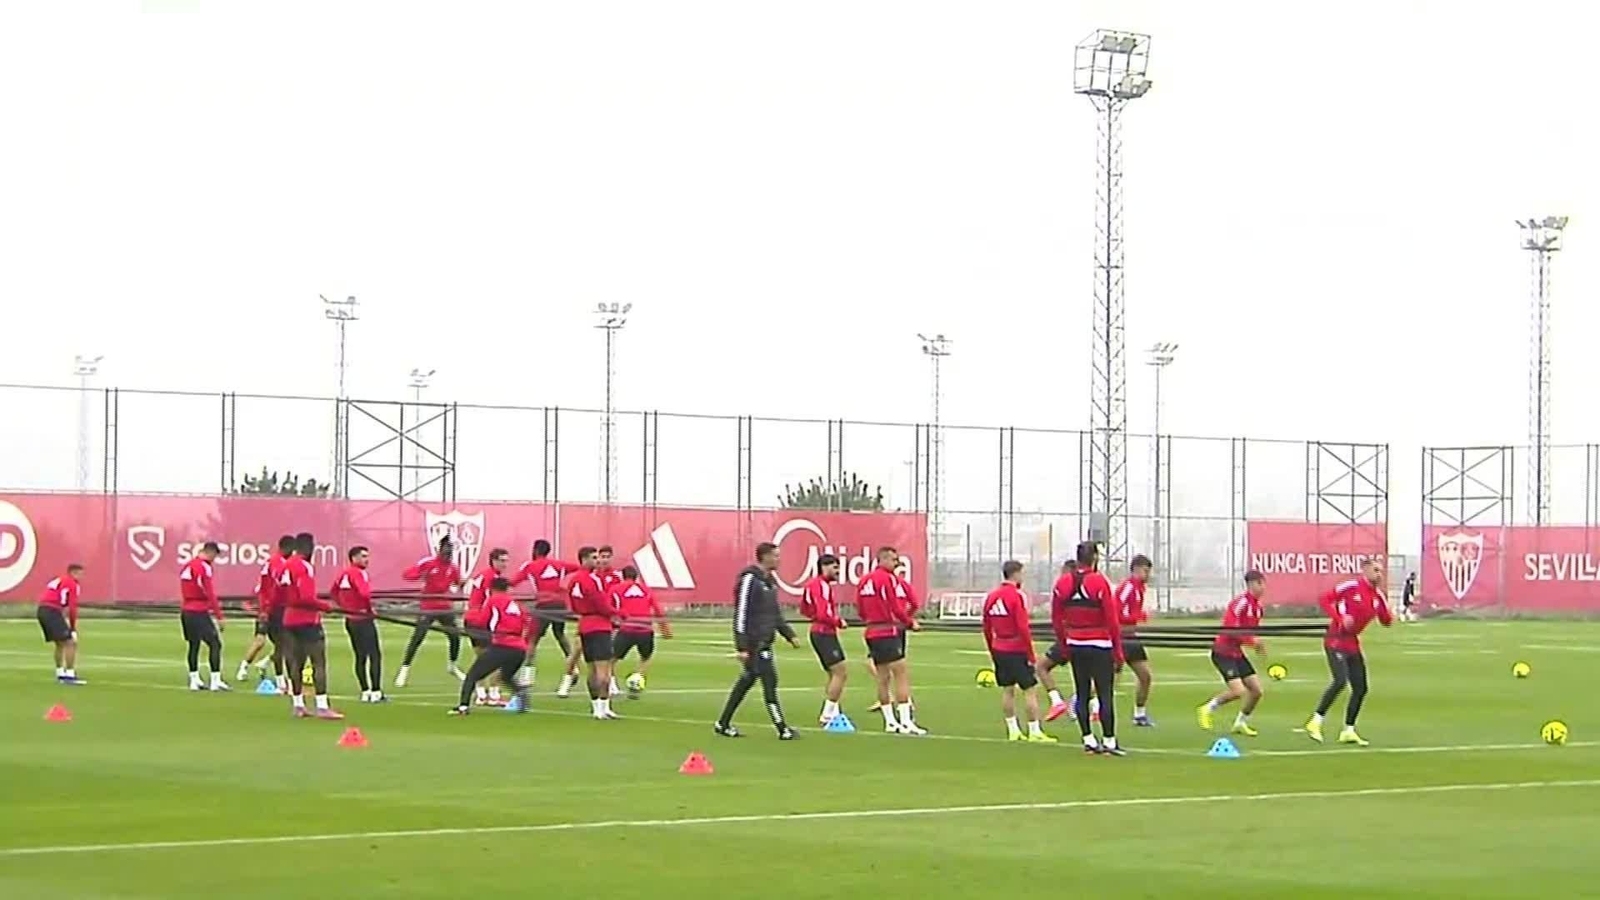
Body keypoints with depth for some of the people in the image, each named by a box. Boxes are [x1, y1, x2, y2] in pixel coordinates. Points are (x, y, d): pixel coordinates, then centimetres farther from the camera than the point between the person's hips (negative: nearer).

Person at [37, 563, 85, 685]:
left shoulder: (57, 580, 26)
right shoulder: (72, 584, -1)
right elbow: (72, 607, -7)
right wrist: (74, 627, 4)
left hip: (42, 611, 9)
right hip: (52, 612, -9)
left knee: (60, 643, 22)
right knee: (70, 642, -8)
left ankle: (60, 674, 27)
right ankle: (70, 675, -12)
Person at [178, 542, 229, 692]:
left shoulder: (187, 566, 12)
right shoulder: (204, 567, -14)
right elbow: (210, 594, -17)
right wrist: (218, 616, -15)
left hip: (186, 611, 8)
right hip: (200, 612, -8)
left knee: (194, 645, 14)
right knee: (215, 644, -5)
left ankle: (194, 680, 15)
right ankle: (215, 681, -10)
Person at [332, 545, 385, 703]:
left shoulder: (344, 573, 10)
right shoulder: (358, 573, -14)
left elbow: (333, 592, 20)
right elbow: (364, 593, -27)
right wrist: (371, 606, -11)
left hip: (350, 619, 9)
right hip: (363, 618, -9)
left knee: (360, 656, 13)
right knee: (375, 655, -6)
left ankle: (365, 692, 15)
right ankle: (376, 692, -10)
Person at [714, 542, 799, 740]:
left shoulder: (770, 580, 15)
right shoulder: (749, 579, -14)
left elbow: (776, 614, 24)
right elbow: (740, 614, -17)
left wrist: (790, 635, 17)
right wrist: (742, 647, -20)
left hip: (765, 642, 10)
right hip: (753, 643, -10)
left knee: (747, 681, 14)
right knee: (769, 682, -8)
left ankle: (723, 724, 22)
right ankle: (782, 729, -5)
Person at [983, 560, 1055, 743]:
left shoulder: (991, 597, 7)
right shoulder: (1017, 596, -14)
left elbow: (986, 628, 12)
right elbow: (1023, 628, -17)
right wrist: (1031, 655, -11)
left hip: (999, 650, 7)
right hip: (1017, 651, -7)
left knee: (1007, 690, 13)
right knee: (1030, 691, -1)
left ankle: (1013, 730, 17)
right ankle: (1034, 732, -2)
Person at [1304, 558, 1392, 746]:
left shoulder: (1378, 596, 7)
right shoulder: (1351, 586, -11)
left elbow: (1386, 621, 11)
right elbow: (1324, 600, -12)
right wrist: (1340, 618, -23)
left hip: (1353, 644, 7)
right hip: (1336, 641, -7)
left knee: (1361, 688, 4)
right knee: (1340, 681, -22)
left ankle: (1348, 731, 16)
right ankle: (1315, 722, -12)